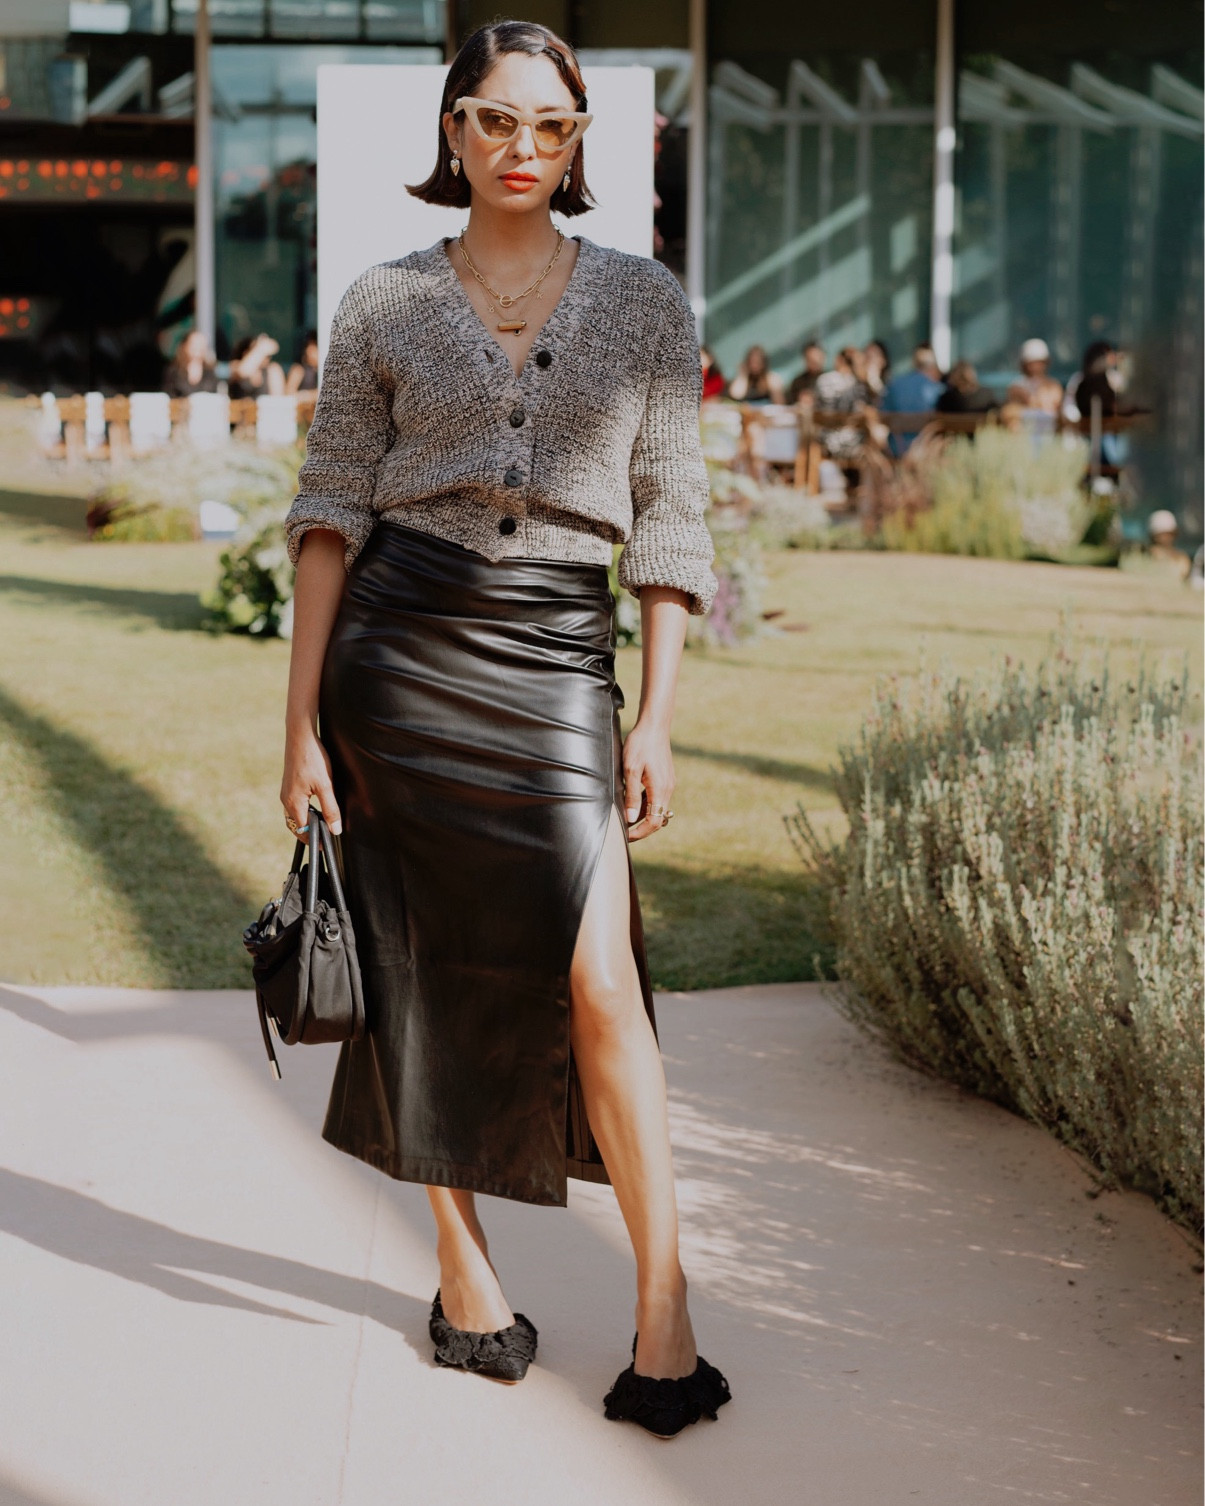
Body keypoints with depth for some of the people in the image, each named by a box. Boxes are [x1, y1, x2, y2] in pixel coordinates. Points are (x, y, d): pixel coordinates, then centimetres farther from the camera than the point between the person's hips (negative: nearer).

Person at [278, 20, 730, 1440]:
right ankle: (463, 1265, 23)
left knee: (596, 983, -10)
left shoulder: (645, 303, 7)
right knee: (429, 973, 6)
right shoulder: (383, 306, 5)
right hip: (400, 646, 1)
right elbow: (330, 513, 4)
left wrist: (656, 718, -1)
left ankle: (664, 1307, 0)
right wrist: (301, 723, -2)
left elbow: (671, 518, 5)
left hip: (560, 661, 0)